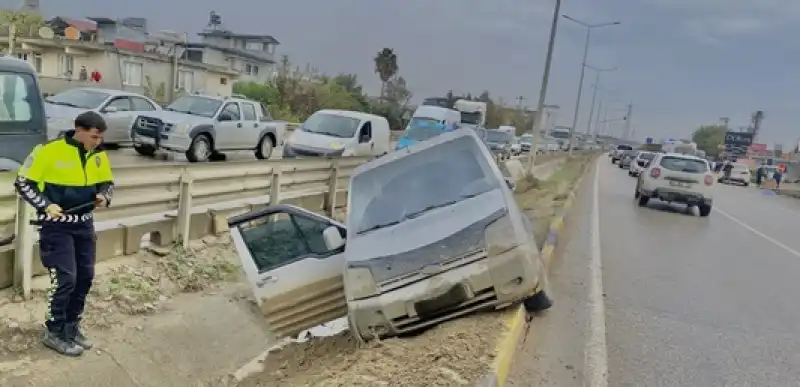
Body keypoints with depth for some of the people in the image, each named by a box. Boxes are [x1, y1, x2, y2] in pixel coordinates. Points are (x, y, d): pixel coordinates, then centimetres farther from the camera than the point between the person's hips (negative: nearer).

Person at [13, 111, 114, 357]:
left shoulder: (98, 156, 0)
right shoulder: (49, 151, -17)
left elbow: (107, 182, 14)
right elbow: (22, 183, -10)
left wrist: (104, 197, -8)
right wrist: (46, 205, -21)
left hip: (84, 224, 6)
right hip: (56, 225, -6)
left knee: (85, 276, 10)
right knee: (65, 279, -7)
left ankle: (71, 326, 27)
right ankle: (54, 332, 12)